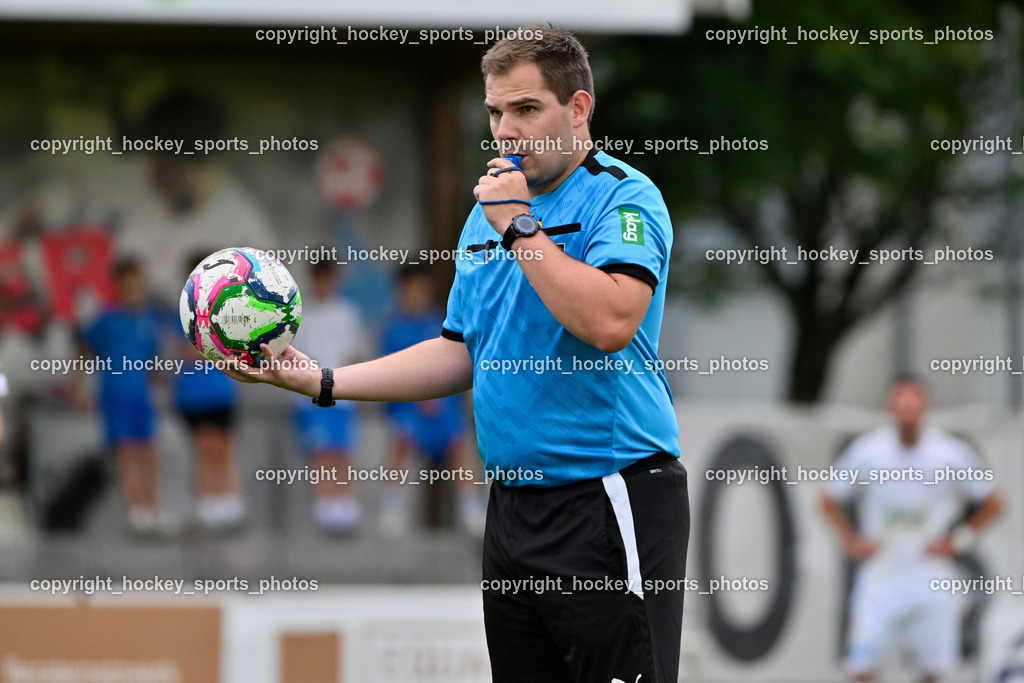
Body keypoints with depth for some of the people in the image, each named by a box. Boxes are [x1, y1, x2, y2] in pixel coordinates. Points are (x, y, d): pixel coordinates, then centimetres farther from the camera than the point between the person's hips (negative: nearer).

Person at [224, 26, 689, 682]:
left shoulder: (623, 198, -8)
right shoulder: (487, 214, 17)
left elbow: (611, 321, -26)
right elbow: (459, 356, 22)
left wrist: (519, 227, -16)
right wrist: (317, 380, 14)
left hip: (609, 500, -8)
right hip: (513, 503, 8)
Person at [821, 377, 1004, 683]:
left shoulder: (952, 455, -4)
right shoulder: (865, 452, -3)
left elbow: (992, 502, 8)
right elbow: (829, 500, 10)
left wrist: (958, 540, -1)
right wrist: (850, 540, -2)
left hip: (931, 577, 0)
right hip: (879, 574, 0)